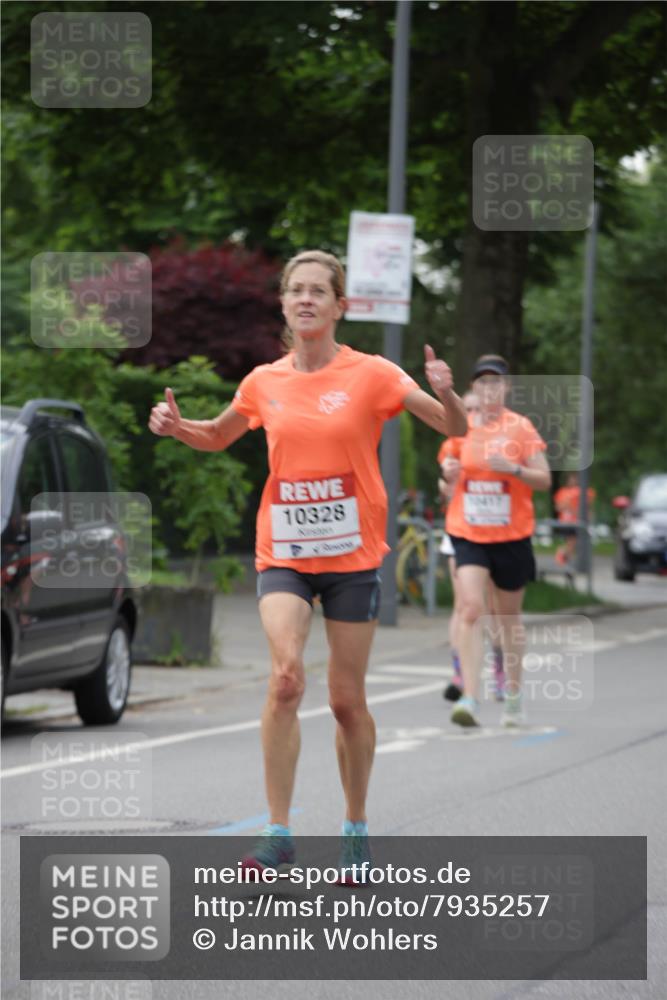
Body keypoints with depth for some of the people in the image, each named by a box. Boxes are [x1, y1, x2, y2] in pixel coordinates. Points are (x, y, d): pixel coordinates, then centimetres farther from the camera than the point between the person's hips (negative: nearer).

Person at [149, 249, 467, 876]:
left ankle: (356, 829, 25)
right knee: (285, 677, -20)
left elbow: (456, 429, -6)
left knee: (347, 699, 5)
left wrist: (444, 392, -27)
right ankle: (277, 833, -17)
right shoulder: (264, 383, 5)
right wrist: (177, 427, 3)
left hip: (352, 555, -1)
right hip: (282, 554, 1)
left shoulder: (371, 375, -4)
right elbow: (218, 438, 23)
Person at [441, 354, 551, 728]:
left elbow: (544, 479, -5)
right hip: (468, 533, 1)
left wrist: (514, 468, -21)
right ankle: (470, 699, -23)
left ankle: (514, 694, 30)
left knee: (509, 616, 12)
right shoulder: (462, 427, 5)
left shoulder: (521, 428, -2)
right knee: (471, 608, -17)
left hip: (511, 536, -1)